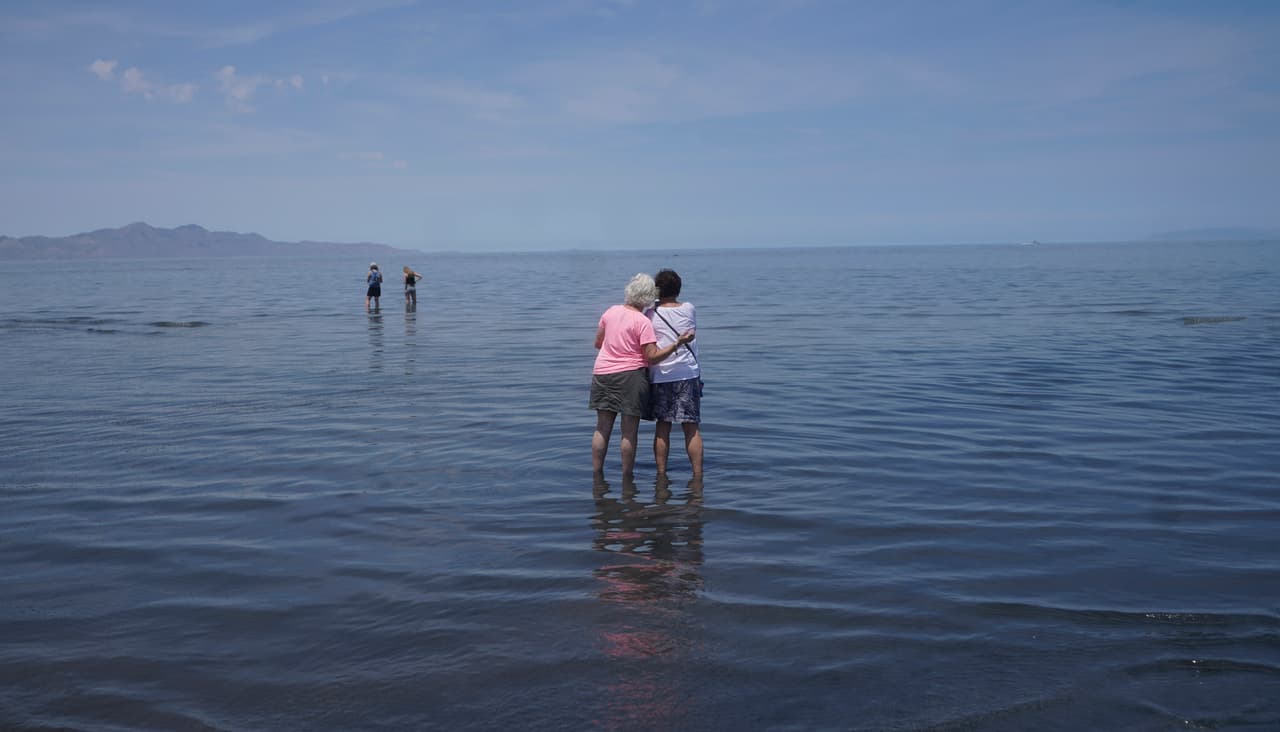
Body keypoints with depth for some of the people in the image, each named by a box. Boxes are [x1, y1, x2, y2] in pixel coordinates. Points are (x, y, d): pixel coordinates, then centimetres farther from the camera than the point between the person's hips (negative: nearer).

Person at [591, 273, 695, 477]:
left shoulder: (610, 312, 4)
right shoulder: (643, 322, -12)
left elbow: (598, 343, 14)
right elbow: (652, 356, -15)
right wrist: (678, 343, -13)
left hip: (602, 373, 5)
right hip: (630, 375, -5)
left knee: (602, 429, 12)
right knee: (629, 432, 4)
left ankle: (597, 474, 16)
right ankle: (627, 476, 9)